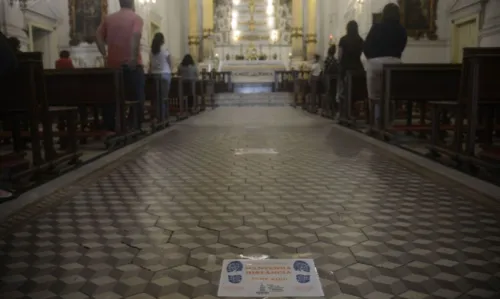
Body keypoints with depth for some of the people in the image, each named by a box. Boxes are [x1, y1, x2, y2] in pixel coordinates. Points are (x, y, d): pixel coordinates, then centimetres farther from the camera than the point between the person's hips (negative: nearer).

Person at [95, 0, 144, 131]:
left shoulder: (109, 18, 15)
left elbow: (98, 36, 5)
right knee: (136, 97, 0)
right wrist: (134, 57, -18)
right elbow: (136, 36, -17)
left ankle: (109, 128, 10)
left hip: (113, 64, 5)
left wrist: (105, 54, 5)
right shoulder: (136, 18, 1)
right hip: (131, 65, -4)